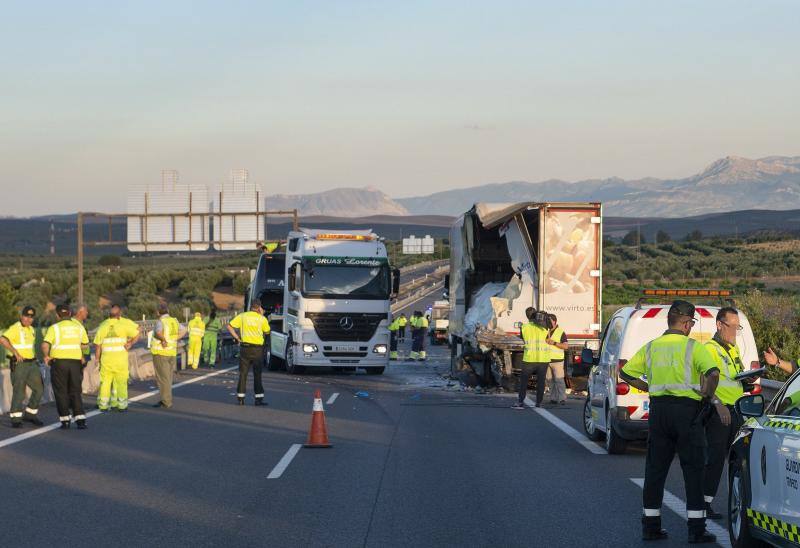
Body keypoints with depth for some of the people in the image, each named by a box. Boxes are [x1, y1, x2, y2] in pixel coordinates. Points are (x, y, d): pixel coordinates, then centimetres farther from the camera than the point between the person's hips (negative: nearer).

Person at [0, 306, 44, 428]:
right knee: (19, 391, -9)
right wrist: (15, 352, -28)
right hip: (19, 364, -8)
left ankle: (30, 414, 20)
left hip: (32, 364, 8)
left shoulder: (31, 329, 14)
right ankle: (15, 419, -2)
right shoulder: (15, 328, -13)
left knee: (39, 389, 7)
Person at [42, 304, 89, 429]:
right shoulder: (79, 326, 6)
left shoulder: (54, 328, -5)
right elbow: (85, 344, 17)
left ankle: (65, 420, 5)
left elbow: (45, 345, -16)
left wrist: (46, 356, 1)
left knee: (61, 392, 7)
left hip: (59, 362, -3)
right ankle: (80, 419, -4)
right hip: (76, 362, 3)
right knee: (75, 392, 9)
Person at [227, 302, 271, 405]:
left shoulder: (242, 316, 3)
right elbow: (267, 331, 12)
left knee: (243, 373, 7)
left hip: (245, 347, 1)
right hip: (257, 348, -1)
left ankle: (241, 398, 4)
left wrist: (237, 337, 3)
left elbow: (230, 326, -4)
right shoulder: (262, 318, -1)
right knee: (257, 374, 6)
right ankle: (259, 398, 3)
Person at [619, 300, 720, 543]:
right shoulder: (693, 347, -6)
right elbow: (713, 373, -21)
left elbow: (626, 373, 12)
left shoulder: (650, 347, 9)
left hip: (658, 409, 4)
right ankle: (696, 529, 0)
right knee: (693, 469, 1)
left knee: (655, 468, 11)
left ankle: (650, 525, 13)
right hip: (687, 409, -4)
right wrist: (707, 393, -5)